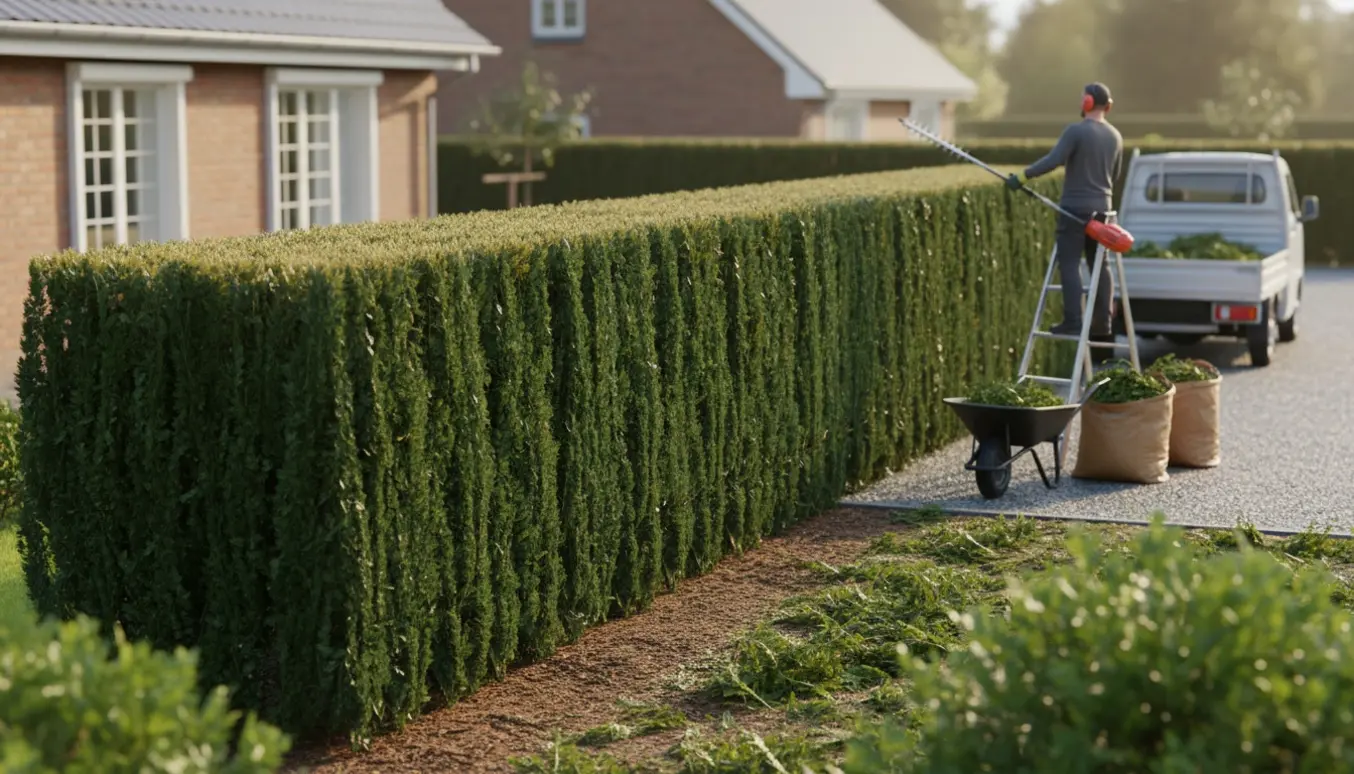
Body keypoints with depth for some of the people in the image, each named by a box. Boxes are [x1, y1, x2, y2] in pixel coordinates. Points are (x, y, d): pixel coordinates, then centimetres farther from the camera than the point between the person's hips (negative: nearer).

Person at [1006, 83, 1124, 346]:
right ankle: (1103, 324, 10)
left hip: (1075, 206, -7)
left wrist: (1023, 176, -16)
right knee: (1099, 265, 11)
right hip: (1101, 207, 7)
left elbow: (1053, 160, -22)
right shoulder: (1115, 137, 10)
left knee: (1070, 263, -5)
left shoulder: (1076, 131, -13)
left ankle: (1072, 322, -12)